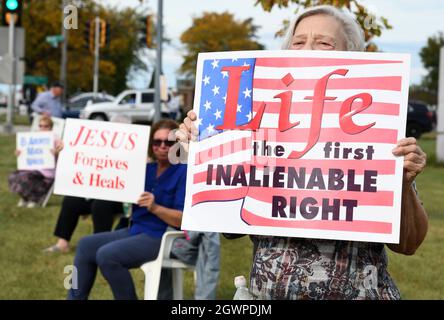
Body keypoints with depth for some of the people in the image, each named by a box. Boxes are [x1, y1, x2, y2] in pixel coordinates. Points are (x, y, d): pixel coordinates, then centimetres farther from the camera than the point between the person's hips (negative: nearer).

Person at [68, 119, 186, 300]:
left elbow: (185, 220, -20)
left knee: (106, 255, -24)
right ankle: (75, 298, 9)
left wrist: (154, 207, -32)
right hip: (137, 230, 9)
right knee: (86, 245, 7)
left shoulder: (184, 172, -13)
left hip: (162, 238, -9)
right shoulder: (147, 169, 12)